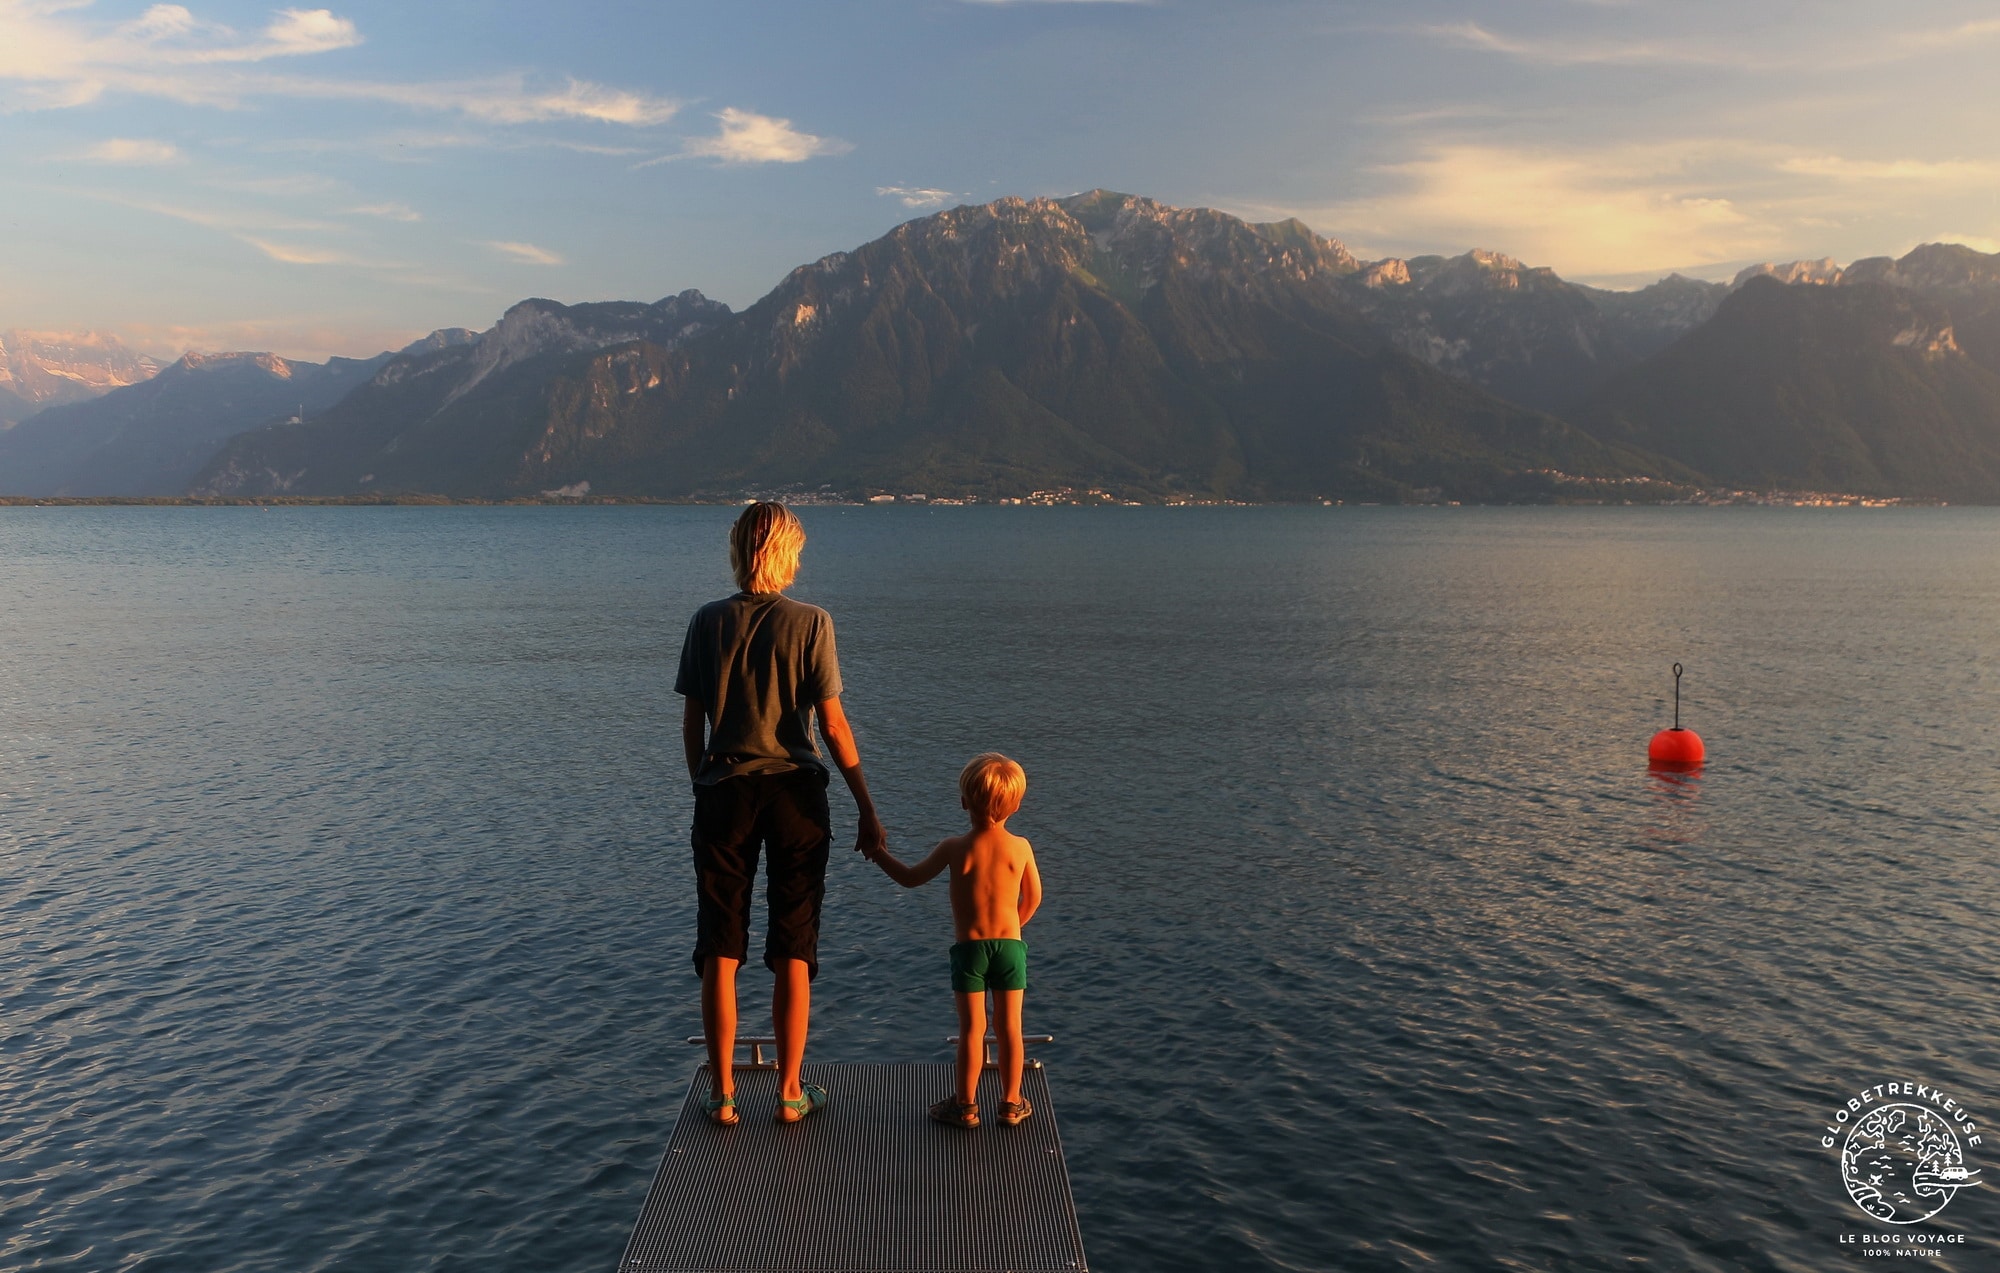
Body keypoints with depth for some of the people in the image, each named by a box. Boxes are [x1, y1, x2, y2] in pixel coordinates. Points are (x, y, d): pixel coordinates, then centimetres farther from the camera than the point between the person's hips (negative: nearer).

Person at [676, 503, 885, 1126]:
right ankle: (790, 1092, 16)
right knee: (793, 952, 9)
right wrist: (866, 808, -2)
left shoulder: (707, 623, 0)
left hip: (724, 793, 2)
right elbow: (832, 725, -9)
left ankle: (723, 1093, 17)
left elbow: (692, 724, 3)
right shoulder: (810, 622, -7)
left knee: (719, 951, 11)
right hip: (795, 793, -1)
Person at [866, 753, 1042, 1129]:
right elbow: (1032, 899, 7)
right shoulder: (1021, 848, -5)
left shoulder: (955, 849, -10)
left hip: (969, 947, -1)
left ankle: (965, 1105, 15)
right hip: (1010, 945, 2)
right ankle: (1011, 1103, 19)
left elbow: (910, 878, 2)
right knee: (1009, 1026, 10)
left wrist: (878, 854, 17)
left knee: (972, 1028, 6)